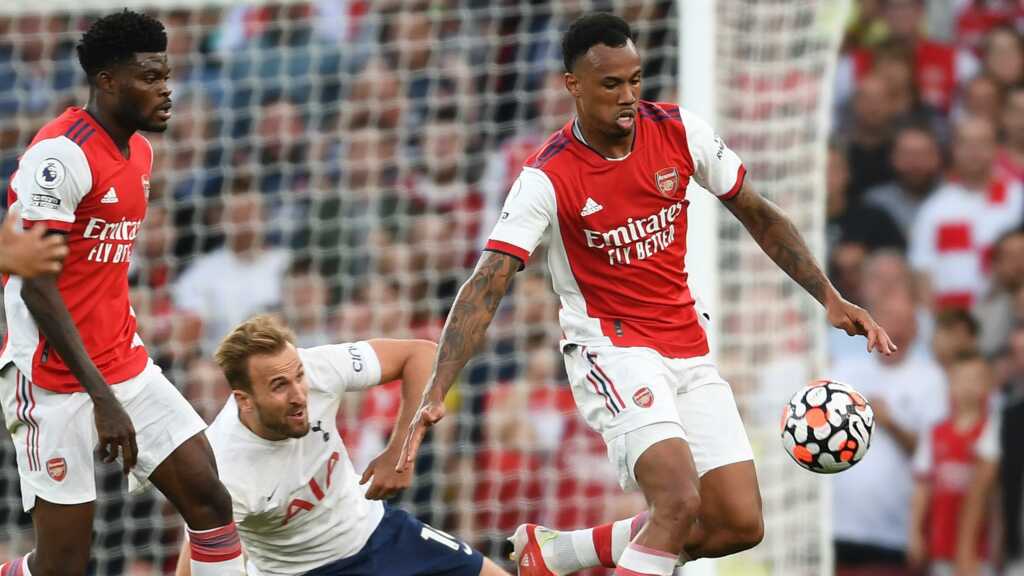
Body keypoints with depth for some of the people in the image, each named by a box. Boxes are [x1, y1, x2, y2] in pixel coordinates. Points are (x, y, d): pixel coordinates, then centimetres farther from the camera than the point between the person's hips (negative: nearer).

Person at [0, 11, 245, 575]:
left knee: (210, 501, 1)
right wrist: (103, 397, -23)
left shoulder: (140, 151, 10)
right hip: (55, 377, -9)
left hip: (122, 364, 9)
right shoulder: (61, 153, -18)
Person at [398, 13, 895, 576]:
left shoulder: (679, 131, -5)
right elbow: (485, 288, -19)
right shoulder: (548, 177, -17)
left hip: (688, 350, 6)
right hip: (612, 353, -6)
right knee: (680, 502, -27)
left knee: (740, 524, -1)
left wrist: (830, 297, 1)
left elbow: (758, 215, 8)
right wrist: (436, 393, -29)